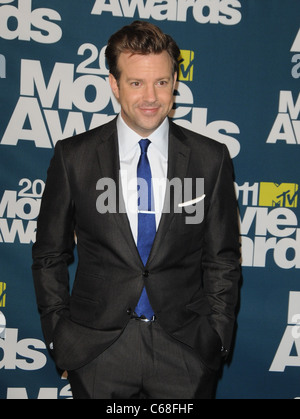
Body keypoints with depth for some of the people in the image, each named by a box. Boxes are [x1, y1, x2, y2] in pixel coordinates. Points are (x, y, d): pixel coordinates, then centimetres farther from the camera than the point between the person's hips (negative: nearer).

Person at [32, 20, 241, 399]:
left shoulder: (211, 159, -2)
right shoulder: (73, 157, -3)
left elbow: (222, 259, 4)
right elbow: (49, 255, 3)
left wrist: (217, 338, 0)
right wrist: (58, 337, 1)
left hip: (186, 353, 0)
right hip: (96, 352, 0)